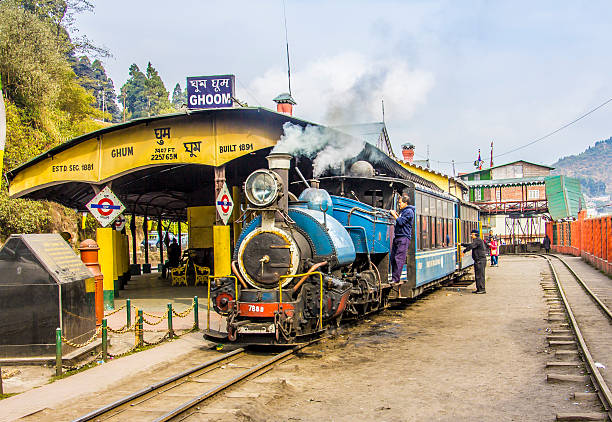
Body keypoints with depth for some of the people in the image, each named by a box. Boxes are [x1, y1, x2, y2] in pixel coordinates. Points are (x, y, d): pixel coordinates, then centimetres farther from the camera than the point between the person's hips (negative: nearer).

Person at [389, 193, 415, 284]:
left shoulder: (409, 211, -8)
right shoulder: (403, 211, 22)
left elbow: (401, 222, -15)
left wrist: (394, 215, -4)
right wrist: (397, 214, 17)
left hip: (404, 237, -10)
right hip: (397, 237, 10)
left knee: (399, 259, -12)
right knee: (393, 258, 7)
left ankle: (396, 279, -13)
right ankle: (394, 277, 12)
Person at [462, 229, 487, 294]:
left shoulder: (478, 240, -14)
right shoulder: (476, 240, 19)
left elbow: (471, 246, -22)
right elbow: (470, 245, 31)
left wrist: (464, 251, -17)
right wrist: (461, 244, 33)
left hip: (481, 261, -11)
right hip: (477, 261, 11)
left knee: (480, 275, -9)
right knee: (477, 275, 12)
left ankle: (482, 289, -7)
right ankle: (478, 289, 15)